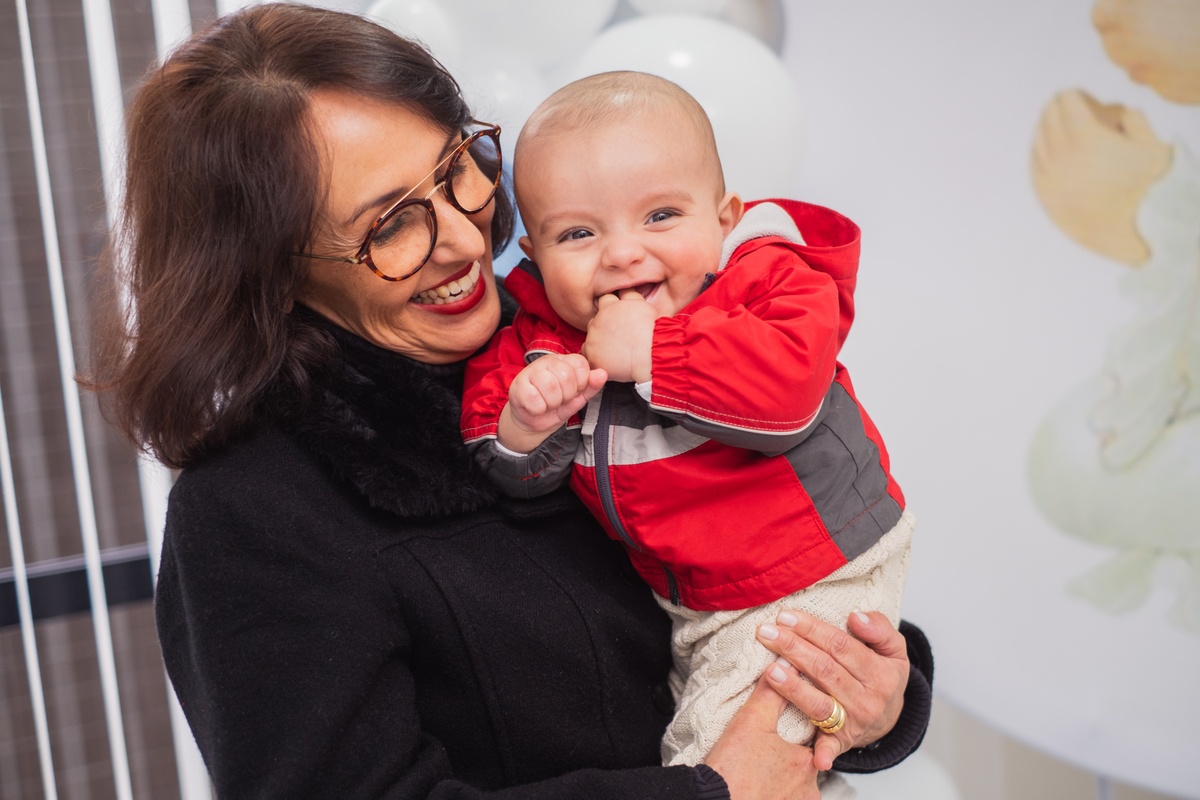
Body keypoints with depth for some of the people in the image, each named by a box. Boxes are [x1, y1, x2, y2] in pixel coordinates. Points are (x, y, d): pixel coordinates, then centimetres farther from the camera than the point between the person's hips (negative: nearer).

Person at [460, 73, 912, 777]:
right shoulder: (546, 331, -7)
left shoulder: (769, 278, -21)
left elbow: (789, 385, -40)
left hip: (814, 580, -5)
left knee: (718, 741, -4)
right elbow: (520, 477, -5)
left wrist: (650, 353, -36)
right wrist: (521, 427, -29)